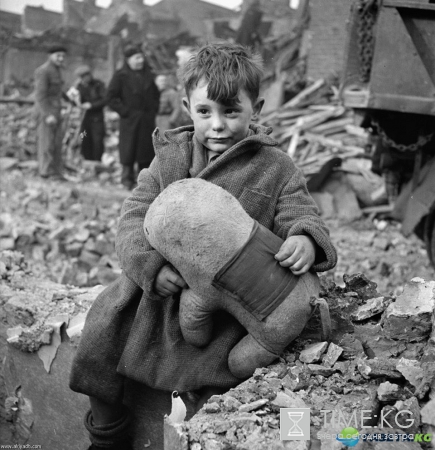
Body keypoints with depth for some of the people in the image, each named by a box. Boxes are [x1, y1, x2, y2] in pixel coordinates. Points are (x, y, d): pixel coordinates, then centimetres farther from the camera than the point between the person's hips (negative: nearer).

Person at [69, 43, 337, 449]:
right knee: (99, 338, 1)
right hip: (159, 283, 3)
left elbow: (302, 218, -5)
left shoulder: (276, 169, -4)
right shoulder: (170, 156, 3)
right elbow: (136, 214, -2)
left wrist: (305, 240, -32)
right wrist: (151, 264, -22)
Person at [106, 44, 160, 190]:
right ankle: (128, 180, 7)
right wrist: (125, 111, -11)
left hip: (148, 120, 5)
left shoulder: (148, 75, 13)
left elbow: (156, 94, 23)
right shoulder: (121, 76, -3)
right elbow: (111, 97, -5)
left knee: (147, 151, 7)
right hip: (130, 120, -5)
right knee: (128, 151, -3)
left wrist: (154, 109, 9)